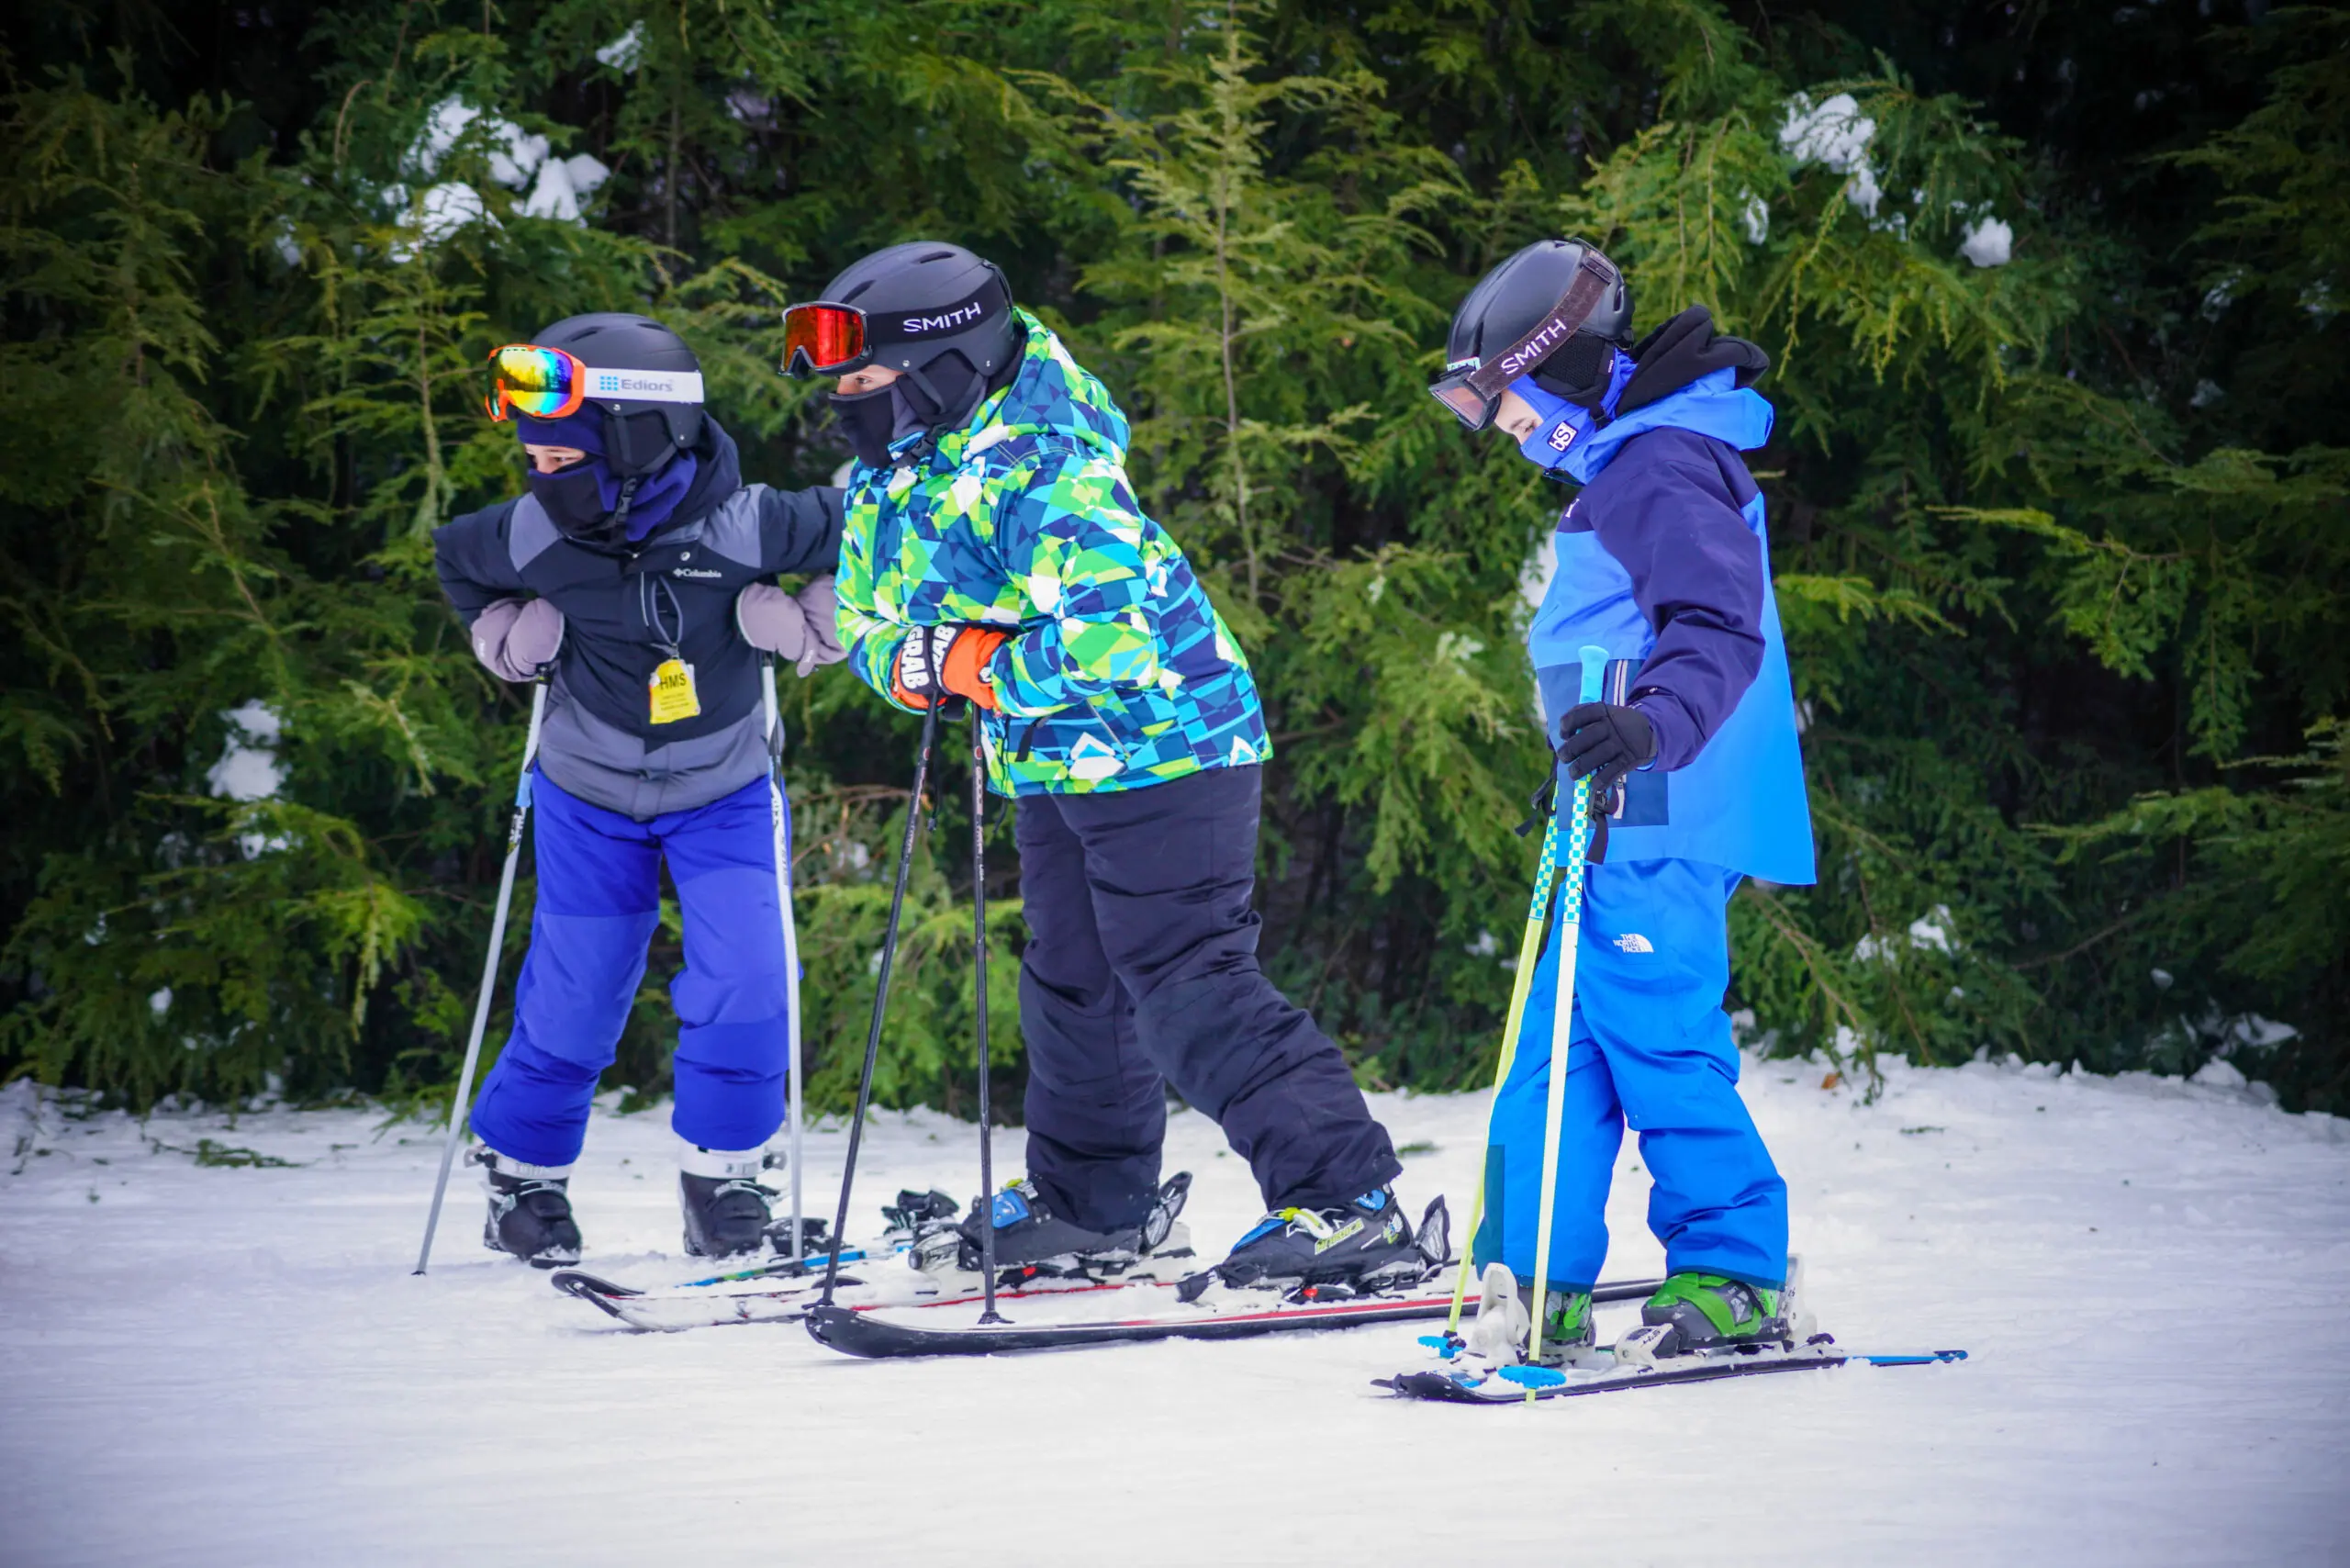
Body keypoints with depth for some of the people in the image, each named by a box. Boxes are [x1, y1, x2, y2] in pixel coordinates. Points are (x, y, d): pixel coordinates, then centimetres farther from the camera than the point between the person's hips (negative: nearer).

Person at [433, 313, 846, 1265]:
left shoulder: (741, 529, -27)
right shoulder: (533, 539, -19)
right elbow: (455, 559, 5)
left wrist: (811, 628, -15)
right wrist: (507, 639, -4)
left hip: (724, 797, -1)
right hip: (589, 796, 1)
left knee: (742, 988, -13)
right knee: (572, 1002, 3)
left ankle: (719, 1176, 7)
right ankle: (521, 1170, 25)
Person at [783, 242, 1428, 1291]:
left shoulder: (1036, 476, -26)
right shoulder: (884, 484, 5)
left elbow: (1114, 632, -36)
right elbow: (869, 626, 13)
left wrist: (977, 664, -23)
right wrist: (911, 662, -10)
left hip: (1162, 753, -10)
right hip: (1062, 770, 10)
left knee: (1191, 989, -16)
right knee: (1071, 985, 21)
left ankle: (1347, 1204, -15)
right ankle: (1092, 1201, 38)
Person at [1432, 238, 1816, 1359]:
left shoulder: (1660, 470, -13)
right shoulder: (1624, 468, 20)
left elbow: (1721, 630, -23)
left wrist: (1651, 727, -40)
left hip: (1667, 822, -11)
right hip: (1638, 821, 11)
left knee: (1653, 1038, -9)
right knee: (1560, 1048, 10)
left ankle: (1734, 1275, -2)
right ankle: (1536, 1286, 14)